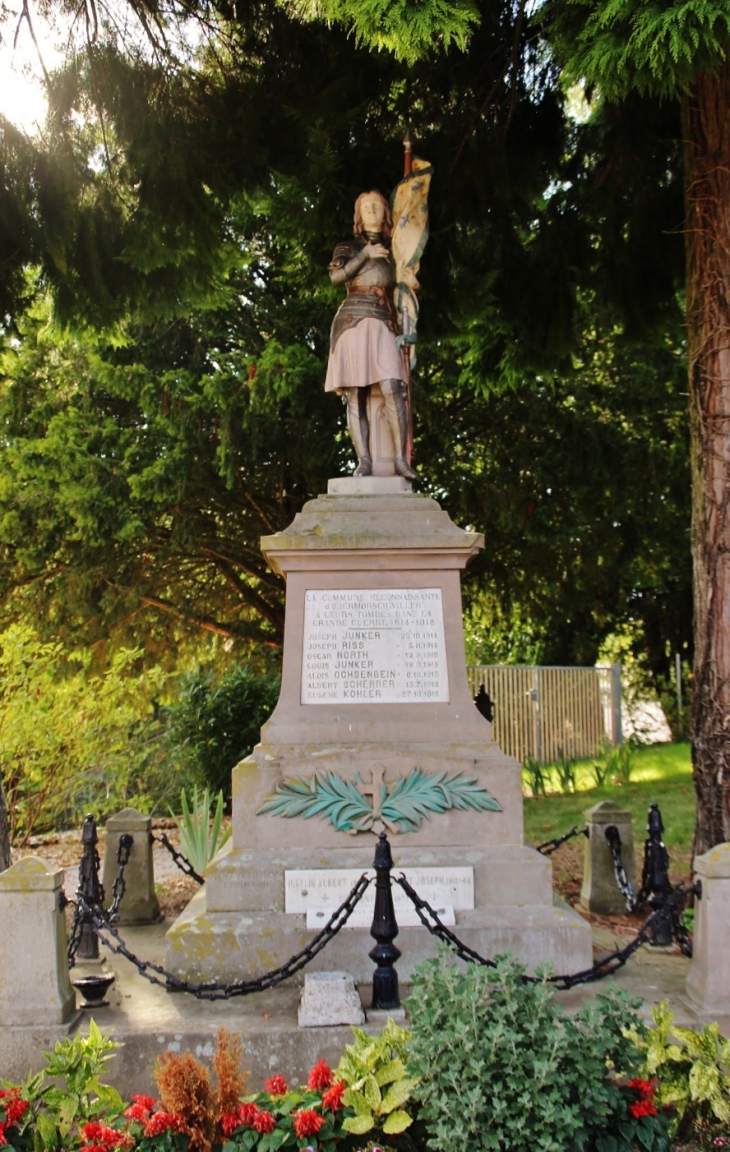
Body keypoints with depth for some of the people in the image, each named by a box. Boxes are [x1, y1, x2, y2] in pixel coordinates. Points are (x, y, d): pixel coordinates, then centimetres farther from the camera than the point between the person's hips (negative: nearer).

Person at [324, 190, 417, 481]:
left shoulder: (393, 251, 24)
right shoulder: (349, 247, 17)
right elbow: (336, 276, -3)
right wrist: (365, 255, -2)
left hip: (383, 325, 1)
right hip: (352, 322, -1)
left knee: (392, 390, -18)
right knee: (355, 396, -8)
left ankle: (400, 458, -18)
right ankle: (363, 461, -10)